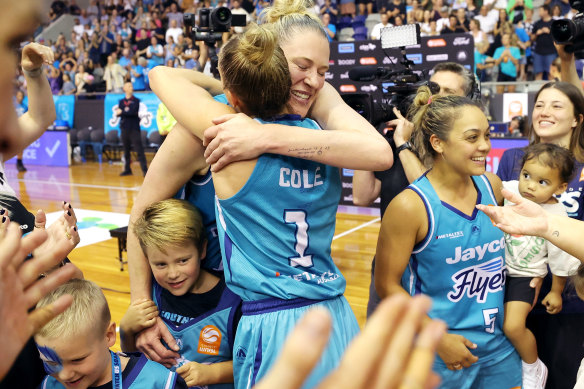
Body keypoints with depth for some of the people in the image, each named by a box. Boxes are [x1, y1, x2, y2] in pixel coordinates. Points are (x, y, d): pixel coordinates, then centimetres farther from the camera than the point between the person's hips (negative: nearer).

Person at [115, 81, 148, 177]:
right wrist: (126, 111, -15)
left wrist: (122, 112, -7)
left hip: (134, 128, -4)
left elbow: (134, 112, -12)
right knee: (126, 150, 9)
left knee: (139, 149, -9)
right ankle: (127, 169, 17)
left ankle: (144, 169, -10)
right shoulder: (121, 101, 13)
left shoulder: (136, 100, 3)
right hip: (124, 128, 4)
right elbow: (118, 113, 1)